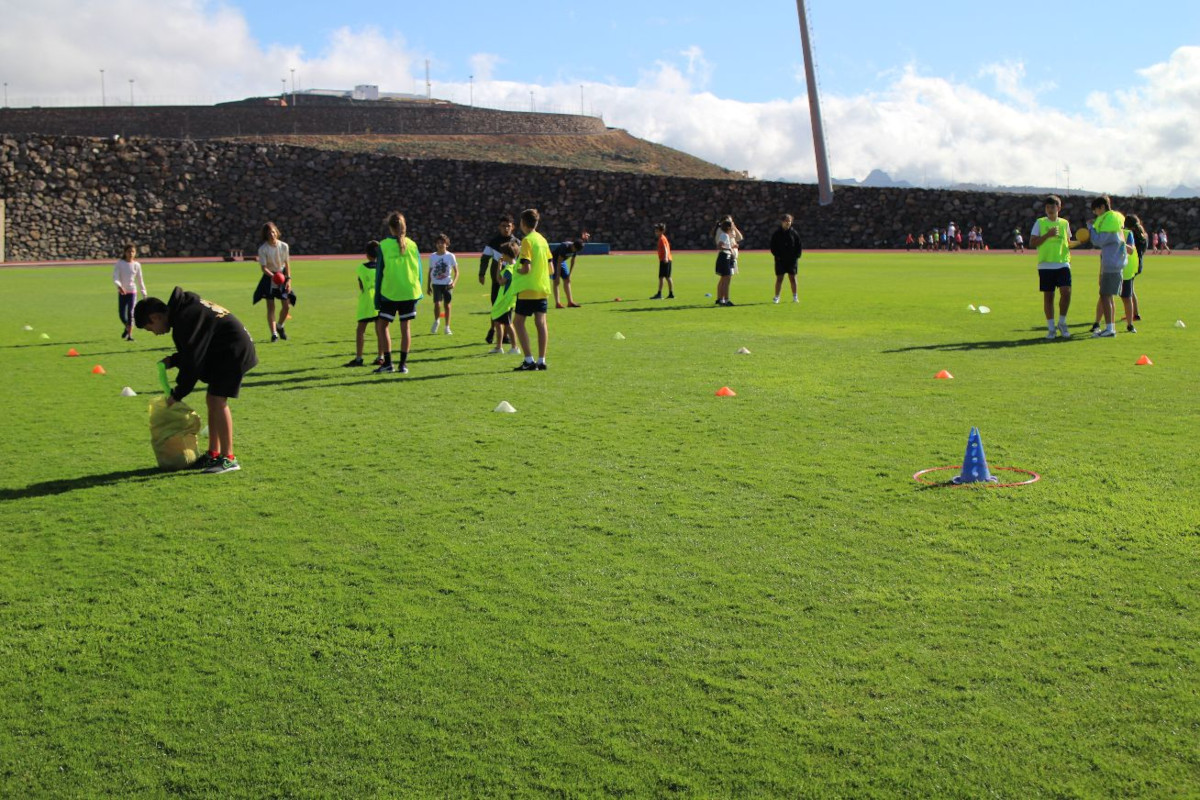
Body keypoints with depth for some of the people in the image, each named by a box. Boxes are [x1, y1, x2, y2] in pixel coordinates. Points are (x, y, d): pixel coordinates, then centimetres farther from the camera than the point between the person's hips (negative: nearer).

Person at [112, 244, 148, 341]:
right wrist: (119, 286, -33)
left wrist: (144, 293, 8)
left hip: (132, 291, 0)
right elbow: (115, 276, -14)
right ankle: (127, 327, 33)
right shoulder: (119, 263, -3)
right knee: (121, 314, 2)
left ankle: (130, 335, -8)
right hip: (121, 292, 0)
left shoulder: (136, 265, 2)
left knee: (130, 313, -10)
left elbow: (140, 280, 9)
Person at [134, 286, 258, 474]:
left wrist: (177, 394, -10)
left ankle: (229, 458, -12)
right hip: (224, 351, 11)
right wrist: (173, 360, 8)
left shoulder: (184, 320, -21)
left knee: (218, 400, -14)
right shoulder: (185, 310, 11)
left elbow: (192, 362, -19)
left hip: (233, 350, -11)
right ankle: (213, 454, 19)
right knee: (213, 400, 12)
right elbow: (193, 352, 22)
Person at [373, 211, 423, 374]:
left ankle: (388, 363, 3)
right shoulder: (412, 245, 2)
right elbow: (418, 270, 7)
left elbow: (379, 273, -3)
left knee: (381, 325, 9)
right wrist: (418, 291, 16)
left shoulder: (383, 246, -6)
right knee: (405, 327, 7)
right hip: (410, 292, 3)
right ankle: (403, 364, 7)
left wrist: (377, 298, 2)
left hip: (389, 293, -3)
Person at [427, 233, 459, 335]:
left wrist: (454, 282, -13)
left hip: (447, 284, 0)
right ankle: (436, 321, 14)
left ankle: (447, 327, 16)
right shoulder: (432, 256, 4)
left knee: (447, 305, 4)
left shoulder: (450, 256, -1)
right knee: (437, 304, -14)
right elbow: (430, 271, 12)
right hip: (436, 284, 0)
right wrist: (428, 286, 9)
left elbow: (456, 271, 2)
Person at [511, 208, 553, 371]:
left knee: (519, 322, 0)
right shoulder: (542, 240, 11)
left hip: (527, 289, -7)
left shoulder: (527, 241, -13)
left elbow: (526, 268, -19)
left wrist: (516, 270, 0)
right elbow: (550, 267, 13)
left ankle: (529, 361, -6)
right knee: (541, 322, 6)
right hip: (543, 288, 7)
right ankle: (541, 360, 6)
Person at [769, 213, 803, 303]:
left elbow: (799, 246, 8)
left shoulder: (794, 233, 4)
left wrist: (797, 255, -4)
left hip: (792, 259, 1)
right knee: (779, 278, 1)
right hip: (780, 259, -1)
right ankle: (776, 297, 8)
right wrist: (777, 255, -9)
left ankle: (795, 297, 10)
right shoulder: (776, 233, 1)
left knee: (792, 277, 4)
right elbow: (773, 246, 2)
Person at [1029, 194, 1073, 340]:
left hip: (1062, 264, 1)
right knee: (1048, 296, 3)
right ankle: (1050, 328, 12)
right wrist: (1047, 235, -13)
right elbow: (1032, 243, -2)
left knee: (1066, 292, -13)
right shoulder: (1040, 223, 5)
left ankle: (1062, 323, 6)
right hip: (1045, 265, -1)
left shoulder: (1064, 223, 13)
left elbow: (1068, 243, 22)